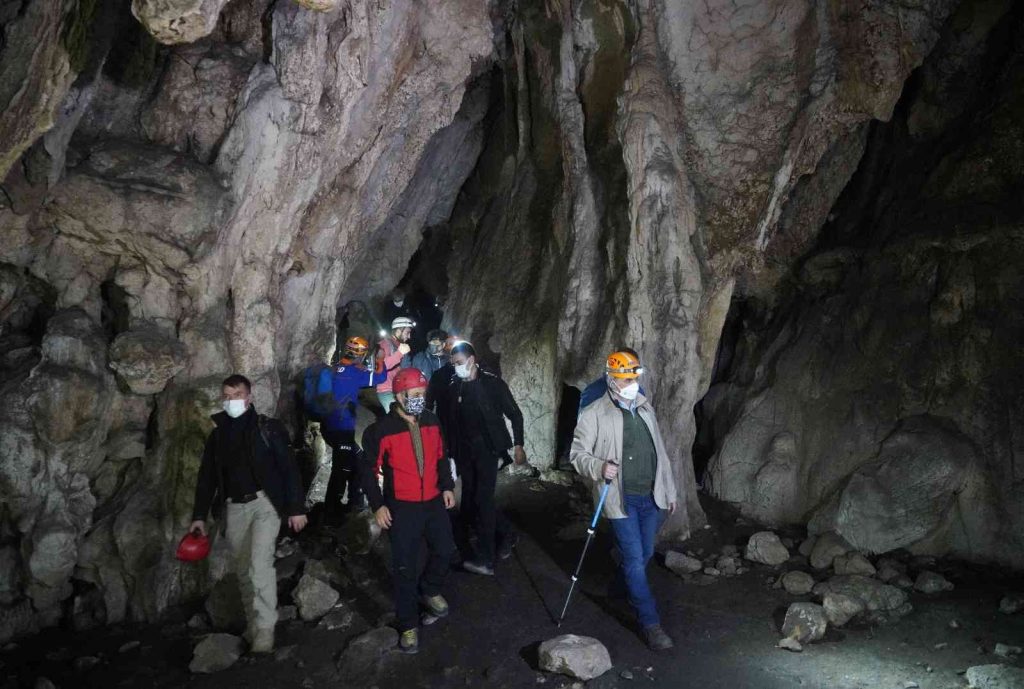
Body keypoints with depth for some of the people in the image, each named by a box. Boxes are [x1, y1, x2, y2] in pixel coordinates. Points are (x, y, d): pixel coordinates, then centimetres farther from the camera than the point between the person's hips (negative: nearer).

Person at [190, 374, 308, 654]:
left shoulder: (268, 427, -3)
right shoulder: (217, 434, 11)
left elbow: (289, 468, -5)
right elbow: (206, 476, 15)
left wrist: (296, 508, -10)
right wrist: (199, 515, 9)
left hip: (265, 503, -5)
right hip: (235, 508, 5)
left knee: (260, 563, -17)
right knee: (244, 570, 11)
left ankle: (265, 628, -10)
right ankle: (252, 624, 25)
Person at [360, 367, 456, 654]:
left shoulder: (431, 422, 0)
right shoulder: (382, 429, -16)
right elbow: (368, 469, -10)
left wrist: (447, 486, 7)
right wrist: (378, 505, -12)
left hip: (434, 501, 5)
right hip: (402, 507, -5)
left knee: (444, 549, 17)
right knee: (406, 566, 0)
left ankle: (430, 590, 45)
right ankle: (408, 624, 14)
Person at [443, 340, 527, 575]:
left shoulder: (492, 383, -4)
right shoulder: (453, 388, 7)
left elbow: (515, 414, -1)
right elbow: (451, 424, 11)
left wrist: (518, 445, -7)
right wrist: (452, 455, 7)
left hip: (489, 450, -5)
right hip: (465, 454, 5)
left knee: (483, 500, -12)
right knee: (469, 507, 6)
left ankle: (485, 560, -7)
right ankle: (507, 534, 28)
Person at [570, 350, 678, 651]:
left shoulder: (645, 408, 9)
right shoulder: (594, 415, -9)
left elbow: (660, 452, 15)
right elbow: (577, 453, -5)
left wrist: (669, 491, 16)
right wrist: (600, 467, -24)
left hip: (651, 497, 6)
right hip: (622, 499, -5)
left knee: (645, 554, 17)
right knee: (635, 559, -4)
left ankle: (622, 585, 45)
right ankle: (650, 623, 8)